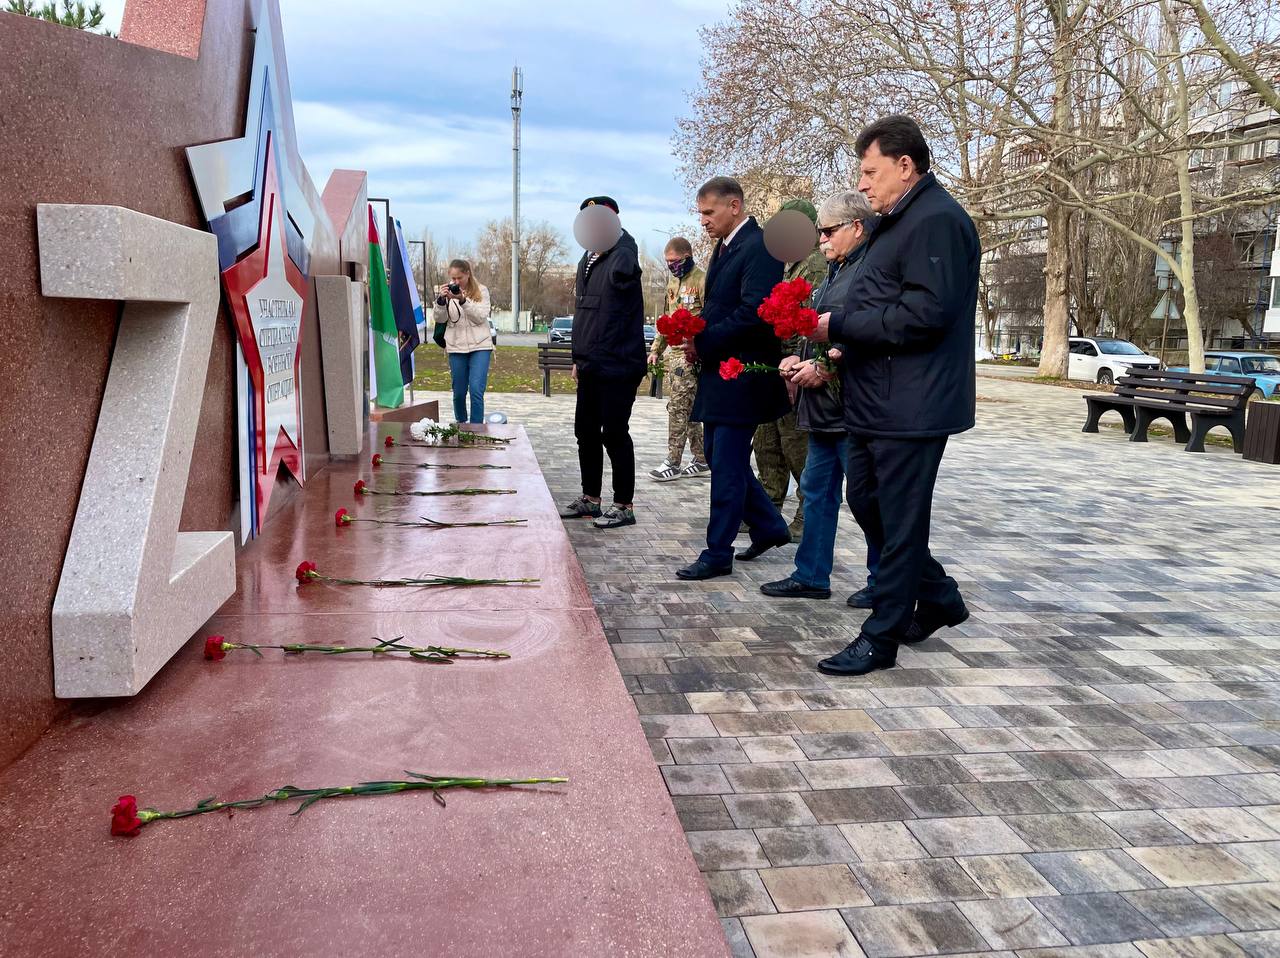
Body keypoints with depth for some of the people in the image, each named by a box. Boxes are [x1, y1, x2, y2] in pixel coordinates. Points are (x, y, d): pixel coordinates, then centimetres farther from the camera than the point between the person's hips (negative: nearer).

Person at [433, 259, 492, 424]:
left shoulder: (481, 290, 1)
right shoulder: (447, 292, 5)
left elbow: (481, 317, -10)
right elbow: (438, 319, -1)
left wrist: (463, 300, -22)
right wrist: (440, 300, -19)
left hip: (480, 346, -2)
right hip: (456, 347, 2)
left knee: (476, 390, -14)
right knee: (459, 392, 9)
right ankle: (460, 423, 33)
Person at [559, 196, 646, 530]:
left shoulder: (621, 256, -10)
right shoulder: (587, 262, 15)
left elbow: (623, 270, -33)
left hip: (617, 365, -9)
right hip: (592, 365, 9)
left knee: (614, 434, -3)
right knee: (586, 431, 14)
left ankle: (624, 506, 9)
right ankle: (590, 499, 27)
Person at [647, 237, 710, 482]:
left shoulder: (702, 279, -9)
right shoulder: (673, 282, 18)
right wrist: (656, 349, 22)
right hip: (674, 352, 9)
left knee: (678, 406, -8)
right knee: (689, 408, 10)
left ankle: (673, 463, -3)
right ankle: (702, 461, 17)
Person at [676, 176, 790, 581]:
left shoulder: (759, 247, -15)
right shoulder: (725, 246, 15)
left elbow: (754, 313, -24)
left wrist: (703, 340, -18)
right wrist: (698, 341, 1)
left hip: (741, 375, -10)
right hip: (719, 372, 10)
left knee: (726, 466, -3)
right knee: (718, 456, 16)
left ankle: (717, 554, 7)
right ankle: (769, 527, 30)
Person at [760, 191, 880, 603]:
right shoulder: (834, 273, 18)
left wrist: (826, 367, -23)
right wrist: (800, 358, 7)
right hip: (823, 407, 10)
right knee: (817, 491, 14)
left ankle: (882, 582, 15)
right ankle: (811, 576, 23)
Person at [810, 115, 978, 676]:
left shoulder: (937, 221, -14)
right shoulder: (898, 223, 18)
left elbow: (924, 314, -24)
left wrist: (838, 327, -17)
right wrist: (838, 344, 8)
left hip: (911, 406, -11)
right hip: (876, 399, 11)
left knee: (899, 522, 0)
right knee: (866, 503, 17)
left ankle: (881, 639, 11)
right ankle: (938, 597, 32)